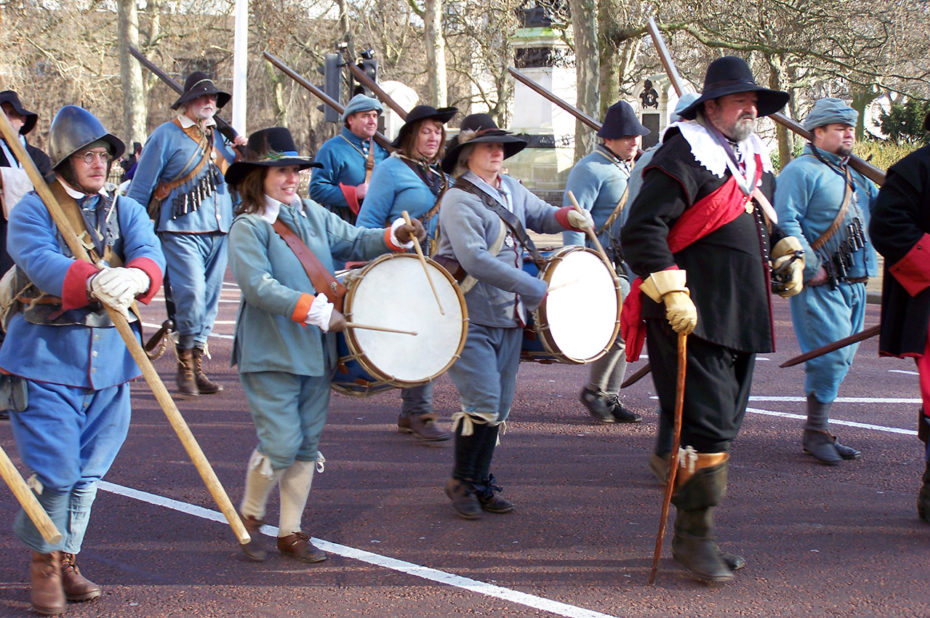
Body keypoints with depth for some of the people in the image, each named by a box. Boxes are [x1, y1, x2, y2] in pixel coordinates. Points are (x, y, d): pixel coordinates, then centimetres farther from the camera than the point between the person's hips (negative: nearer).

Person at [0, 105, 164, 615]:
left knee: (88, 473, 11)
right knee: (54, 471, -7)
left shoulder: (125, 211, 9)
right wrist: (93, 281, -43)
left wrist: (136, 276, -37)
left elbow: (149, 252, -11)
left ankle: (67, 559, 27)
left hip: (109, 360, 4)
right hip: (45, 358, -4)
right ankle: (43, 559, 14)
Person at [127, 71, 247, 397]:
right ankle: (186, 365, -2)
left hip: (218, 231, 6)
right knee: (191, 293, -17)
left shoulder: (218, 136, 16)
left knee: (209, 298, 6)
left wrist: (241, 152, 6)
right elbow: (140, 186, 0)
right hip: (181, 230, -6)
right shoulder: (166, 135, -1)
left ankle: (196, 367, 14)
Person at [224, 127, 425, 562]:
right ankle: (249, 517, 17)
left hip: (316, 351, 6)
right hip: (271, 355, -6)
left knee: (307, 445, 10)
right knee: (281, 444, -7)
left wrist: (395, 237, -8)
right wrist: (316, 310, -29)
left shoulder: (313, 214, 9)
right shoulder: (248, 228, -10)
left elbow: (353, 242, 11)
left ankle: (291, 531, 21)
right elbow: (259, 286, -21)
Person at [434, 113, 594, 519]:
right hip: (470, 316, -7)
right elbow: (475, 260, -24)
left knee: (500, 406, 9)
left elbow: (541, 216, 25)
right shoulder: (459, 200, -14)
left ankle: (482, 482, 20)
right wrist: (537, 290, -26)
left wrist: (569, 217, -2)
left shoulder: (511, 190, 9)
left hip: (509, 317, 7)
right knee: (483, 401, -13)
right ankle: (461, 482, 4)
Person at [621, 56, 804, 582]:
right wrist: (672, 294, -24)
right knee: (707, 425, -11)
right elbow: (643, 229, -18)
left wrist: (788, 252, 15)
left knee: (724, 425, 12)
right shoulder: (684, 156, -11)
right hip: (693, 319, -9)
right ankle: (695, 536, 0)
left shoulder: (754, 160, 17)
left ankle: (694, 533, 21)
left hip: (741, 318, 9)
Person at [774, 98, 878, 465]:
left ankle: (818, 432, 18)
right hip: (821, 284, -9)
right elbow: (786, 222, -17)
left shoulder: (856, 176, 20)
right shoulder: (802, 171, -7)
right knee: (831, 354, -14)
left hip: (854, 282, 9)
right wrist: (812, 268, -20)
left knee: (839, 359, 10)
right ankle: (815, 432, -4)